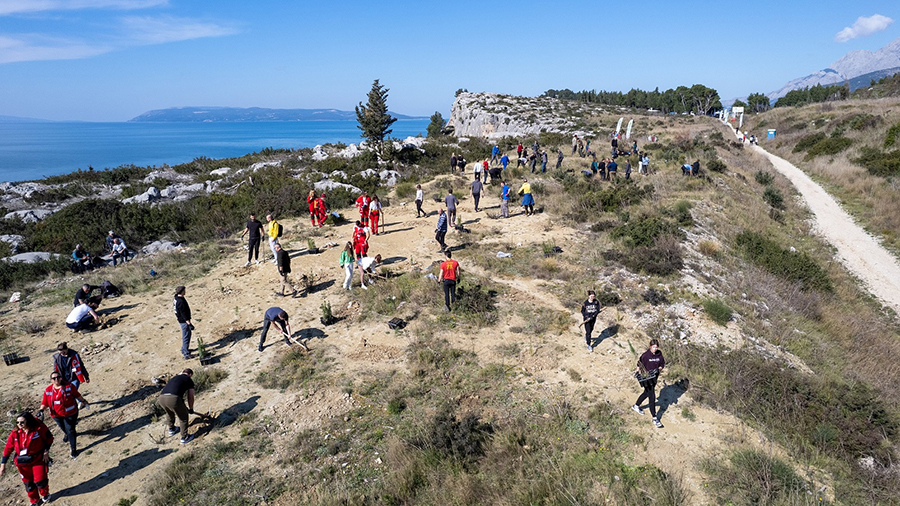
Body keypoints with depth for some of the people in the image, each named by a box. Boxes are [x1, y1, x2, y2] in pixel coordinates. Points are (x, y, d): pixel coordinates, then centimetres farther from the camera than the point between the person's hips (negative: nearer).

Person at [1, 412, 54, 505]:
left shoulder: (39, 428, -16)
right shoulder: (15, 433, -10)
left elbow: (49, 439, -2)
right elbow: (8, 448, -3)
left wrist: (46, 452, -7)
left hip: (38, 459, -3)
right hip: (22, 462, 3)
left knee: (40, 481, -1)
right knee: (28, 483, 13)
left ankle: (45, 495, 32)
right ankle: (35, 501, 36)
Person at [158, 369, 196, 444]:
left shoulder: (175, 377, 33)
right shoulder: (189, 380, 18)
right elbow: (190, 397, 17)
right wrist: (191, 409, 35)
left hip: (161, 397, 6)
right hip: (173, 398, -6)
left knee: (169, 413, 36)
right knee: (183, 417, 17)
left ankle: (171, 429, 56)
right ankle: (184, 438, 25)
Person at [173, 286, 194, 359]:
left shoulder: (176, 299, 5)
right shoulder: (181, 301, -26)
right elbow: (184, 314, -26)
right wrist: (189, 324, -23)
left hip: (180, 320, 10)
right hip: (184, 321, -10)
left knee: (185, 336, 24)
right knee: (186, 337, -4)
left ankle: (184, 350, 38)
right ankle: (186, 354, 0)